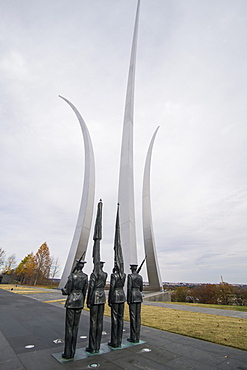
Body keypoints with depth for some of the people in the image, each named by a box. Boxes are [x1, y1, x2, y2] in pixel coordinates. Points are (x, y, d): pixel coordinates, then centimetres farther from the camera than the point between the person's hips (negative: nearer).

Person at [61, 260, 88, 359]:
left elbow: (67, 291, -12)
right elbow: (84, 291, 7)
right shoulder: (85, 276, 0)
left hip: (71, 301, -5)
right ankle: (72, 352, 22)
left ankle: (67, 353, 12)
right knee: (75, 326, 13)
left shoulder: (72, 276, -15)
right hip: (80, 301, 5)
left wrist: (63, 290, 12)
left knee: (69, 326, 5)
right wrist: (82, 303, 18)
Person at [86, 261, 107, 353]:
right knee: (100, 321, 10)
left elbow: (91, 288, -15)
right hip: (102, 297, 6)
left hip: (95, 298, -6)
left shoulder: (93, 274, -14)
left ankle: (92, 347, 12)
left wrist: (88, 301, -7)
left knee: (93, 322, 3)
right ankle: (97, 347, 19)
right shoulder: (105, 274, 5)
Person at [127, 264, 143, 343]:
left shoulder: (130, 276, -11)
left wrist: (128, 299, -9)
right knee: (138, 316, 11)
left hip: (132, 297, -6)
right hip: (139, 296, 6)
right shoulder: (140, 277, 8)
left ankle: (133, 337, 7)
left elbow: (129, 288, -14)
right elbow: (141, 289, 12)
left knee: (132, 316, 1)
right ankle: (137, 337, 17)